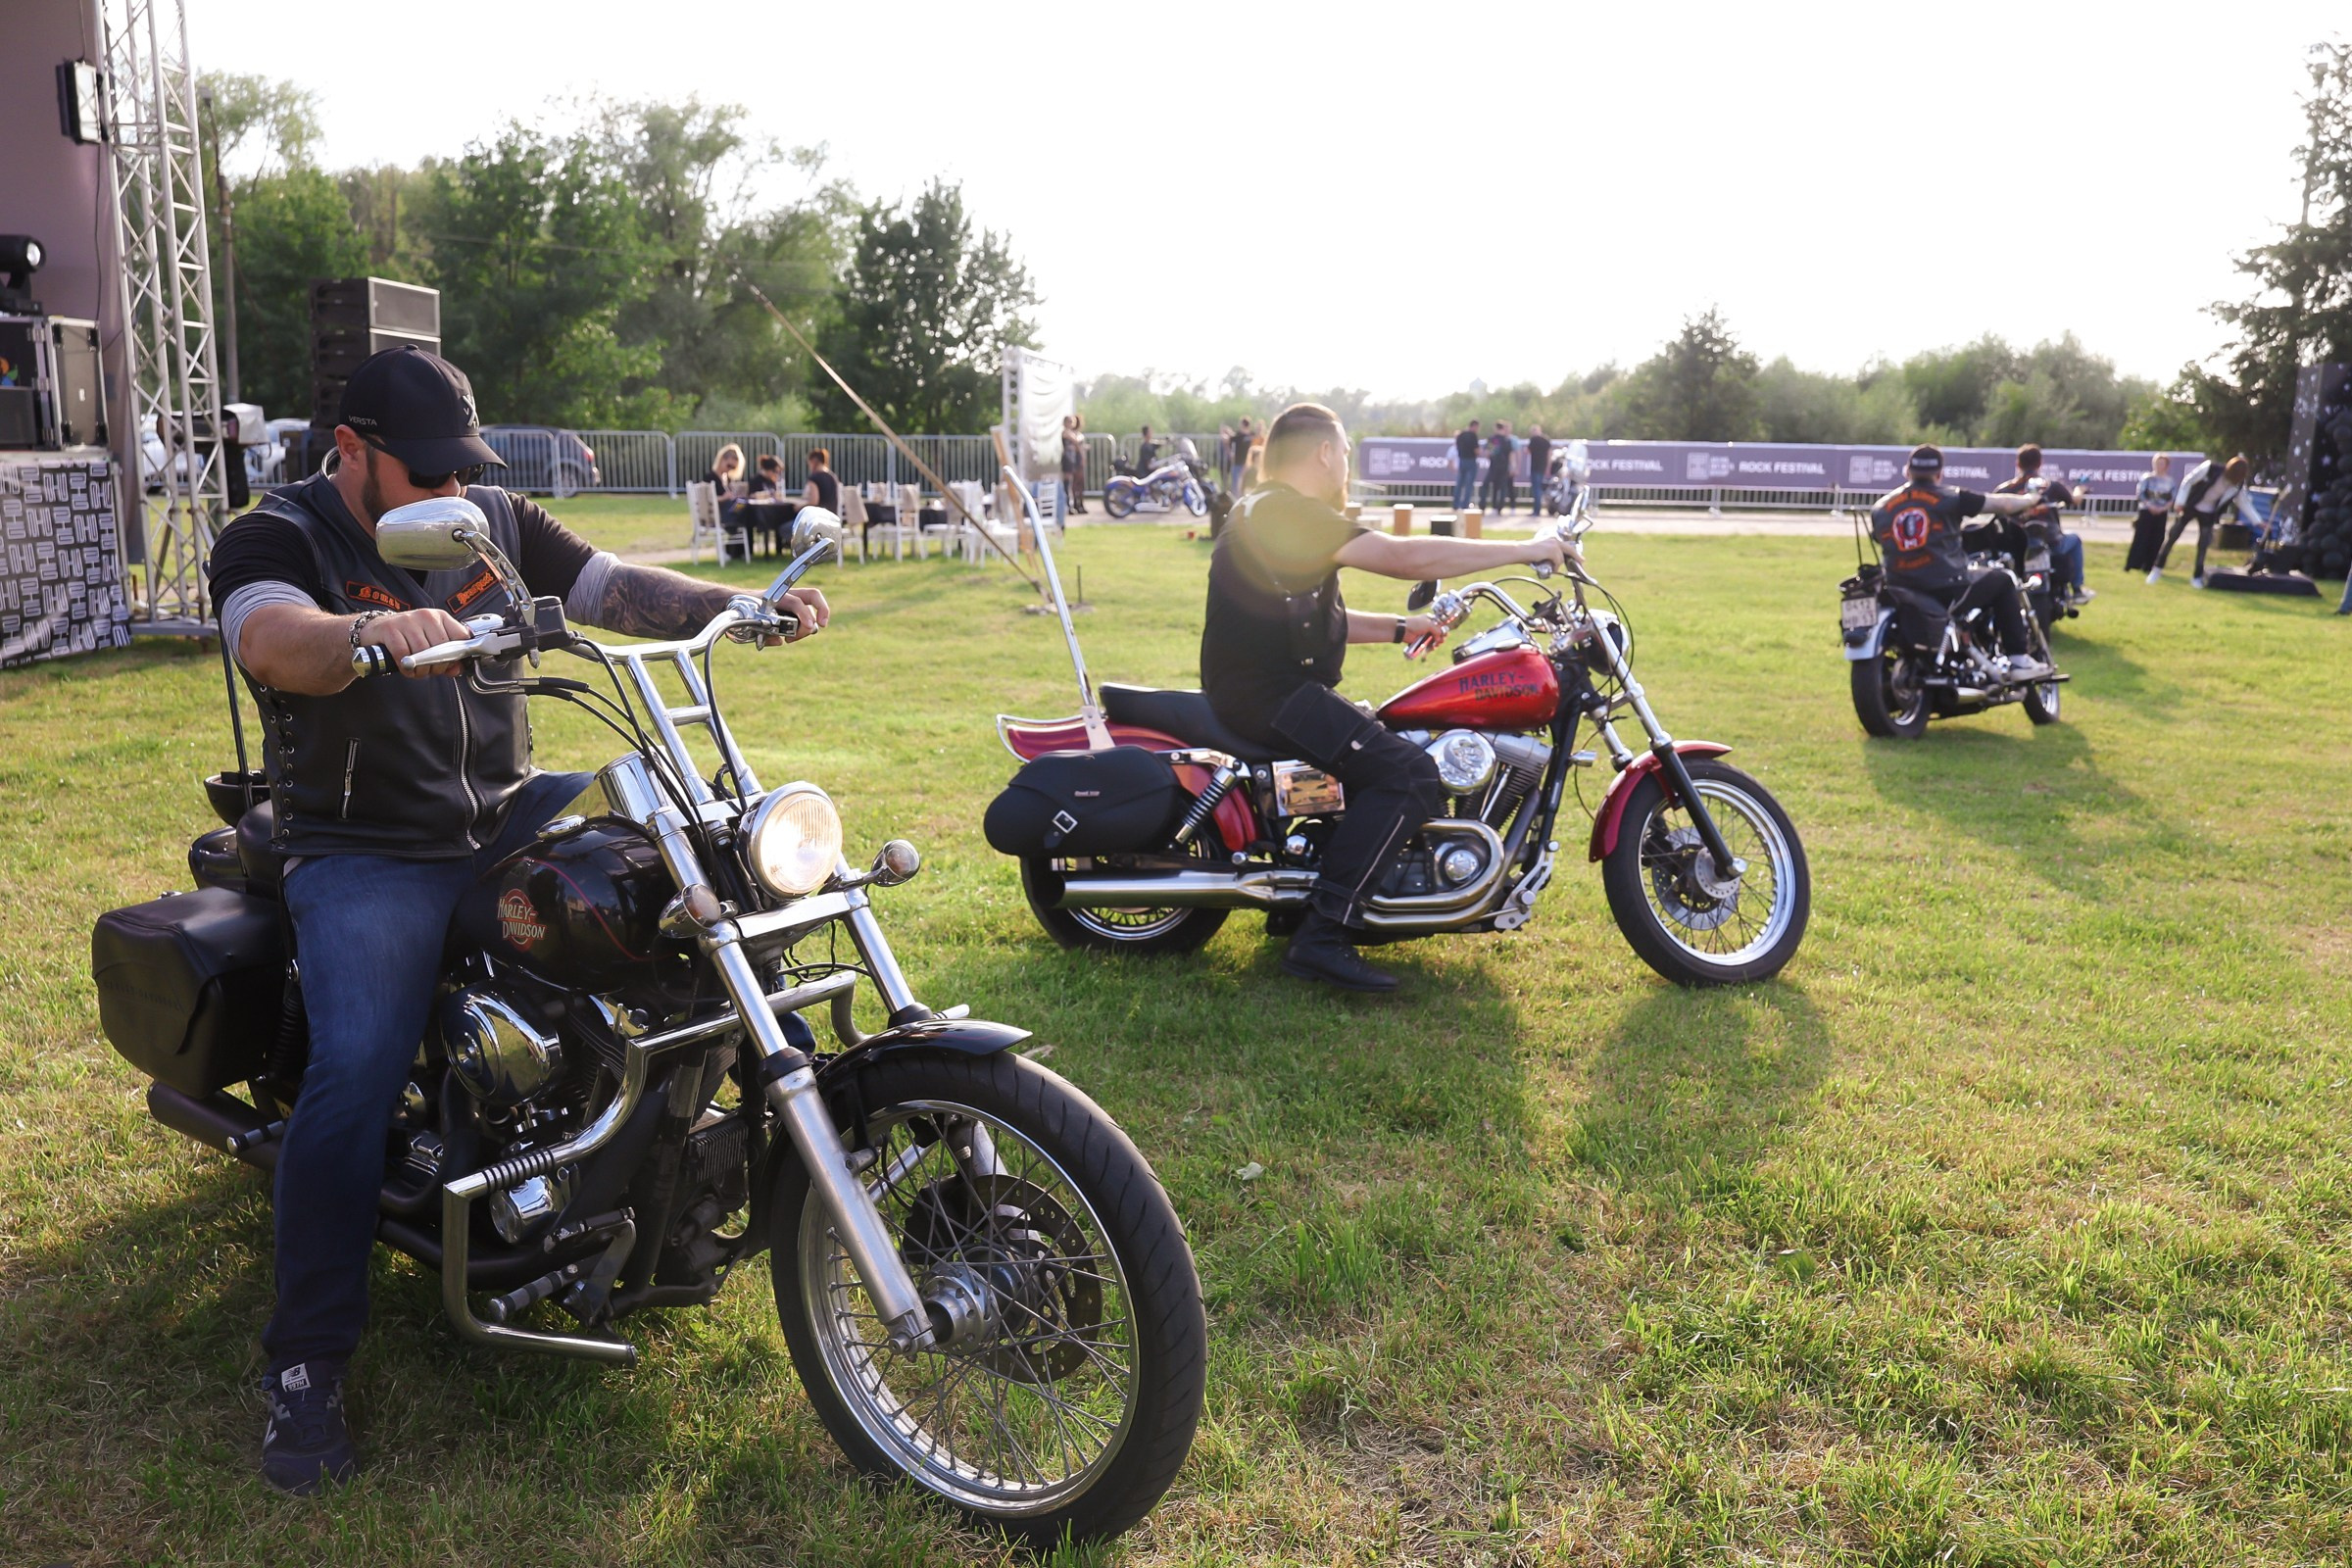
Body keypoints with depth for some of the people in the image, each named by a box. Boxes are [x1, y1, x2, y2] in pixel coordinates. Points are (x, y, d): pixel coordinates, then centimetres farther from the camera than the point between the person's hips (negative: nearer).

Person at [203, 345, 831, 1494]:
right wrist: (372, 630, -52)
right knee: (357, 1070, -24)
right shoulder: (276, 539, -8)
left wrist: (741, 605, -15)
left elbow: (616, 589, 2)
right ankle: (303, 1367, -10)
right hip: (364, 855, -5)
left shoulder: (497, 522, 8)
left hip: (509, 815, 5)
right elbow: (273, 642, -29)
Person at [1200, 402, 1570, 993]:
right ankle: (1321, 937, -21)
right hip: (1266, 694, -11)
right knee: (1409, 774, -20)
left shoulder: (1274, 511, 21)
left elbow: (1319, 618, 25)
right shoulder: (1289, 511, -15)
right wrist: (1527, 549, -15)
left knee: (1385, 745, 25)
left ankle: (1297, 890, 27)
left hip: (1265, 688, 11)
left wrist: (1401, 628, 14)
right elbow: (1408, 557, -22)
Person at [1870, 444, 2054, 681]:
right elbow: (2003, 503, 7)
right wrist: (2033, 499, 28)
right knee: (2002, 580, 20)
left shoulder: (1880, 507, 7)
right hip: (1947, 592, -3)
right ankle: (2017, 659, 14)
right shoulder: (1949, 498, 0)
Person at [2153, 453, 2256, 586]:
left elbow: (2245, 503, 0)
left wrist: (2257, 522, -5)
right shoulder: (2210, 468, -22)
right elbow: (2188, 481, -13)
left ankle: (2197, 577, 10)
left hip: (2208, 514, 2)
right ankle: (2157, 569, 8)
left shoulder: (2238, 485, -12)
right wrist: (2180, 502, -16)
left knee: (2203, 545, -2)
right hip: (2190, 506, -2)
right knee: (2172, 537, -3)